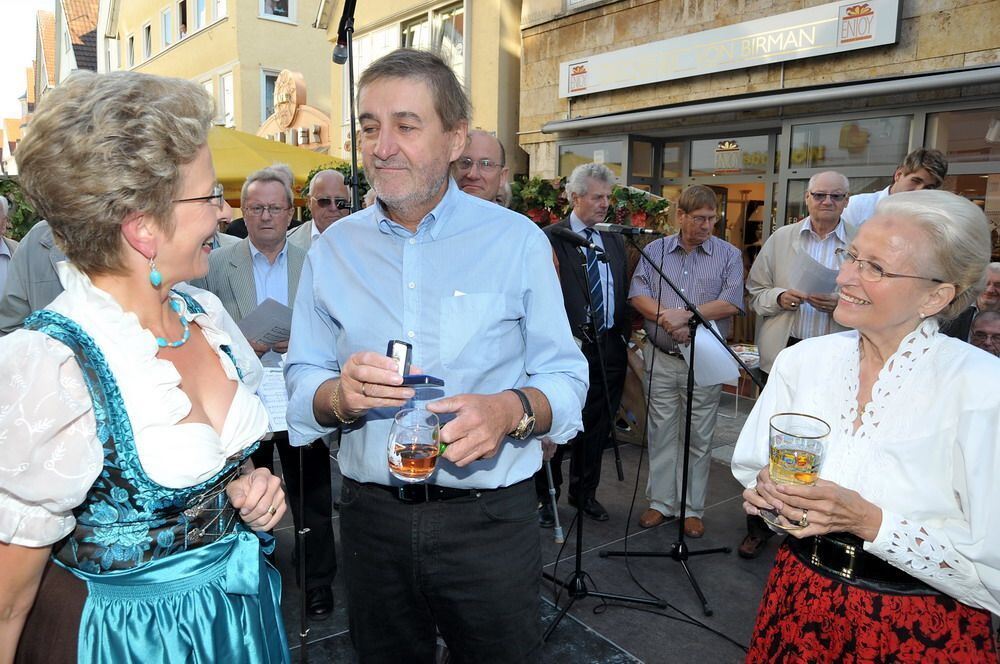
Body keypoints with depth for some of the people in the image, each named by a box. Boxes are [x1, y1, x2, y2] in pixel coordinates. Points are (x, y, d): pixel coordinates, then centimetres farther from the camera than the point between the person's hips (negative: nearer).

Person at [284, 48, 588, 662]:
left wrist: (512, 409, -27)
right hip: (371, 514, 3)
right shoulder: (333, 247, 2)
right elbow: (301, 383, 1)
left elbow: (565, 378, -7)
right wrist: (339, 394, -22)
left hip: (490, 519, -2)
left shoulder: (517, 240, -5)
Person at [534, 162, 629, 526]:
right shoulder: (550, 238, -6)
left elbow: (623, 293, 17)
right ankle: (545, 497, 21)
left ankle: (584, 492, 32)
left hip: (609, 348, 6)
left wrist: (626, 339, 12)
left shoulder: (615, 240, 14)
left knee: (597, 427, 15)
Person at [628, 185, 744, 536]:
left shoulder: (729, 255, 3)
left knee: (699, 438, 6)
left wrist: (686, 315, -17)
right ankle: (661, 502, 22)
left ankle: (693, 509, 19)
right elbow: (638, 293, -3)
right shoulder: (655, 250, 8)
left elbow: (731, 303, -9)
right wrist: (666, 319, -18)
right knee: (662, 433, 9)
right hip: (660, 359, 2)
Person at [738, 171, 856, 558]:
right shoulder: (781, 238, 8)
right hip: (782, 355, 1)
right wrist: (779, 297, -10)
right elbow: (755, 290, 9)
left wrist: (840, 305, -16)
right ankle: (759, 526, 22)